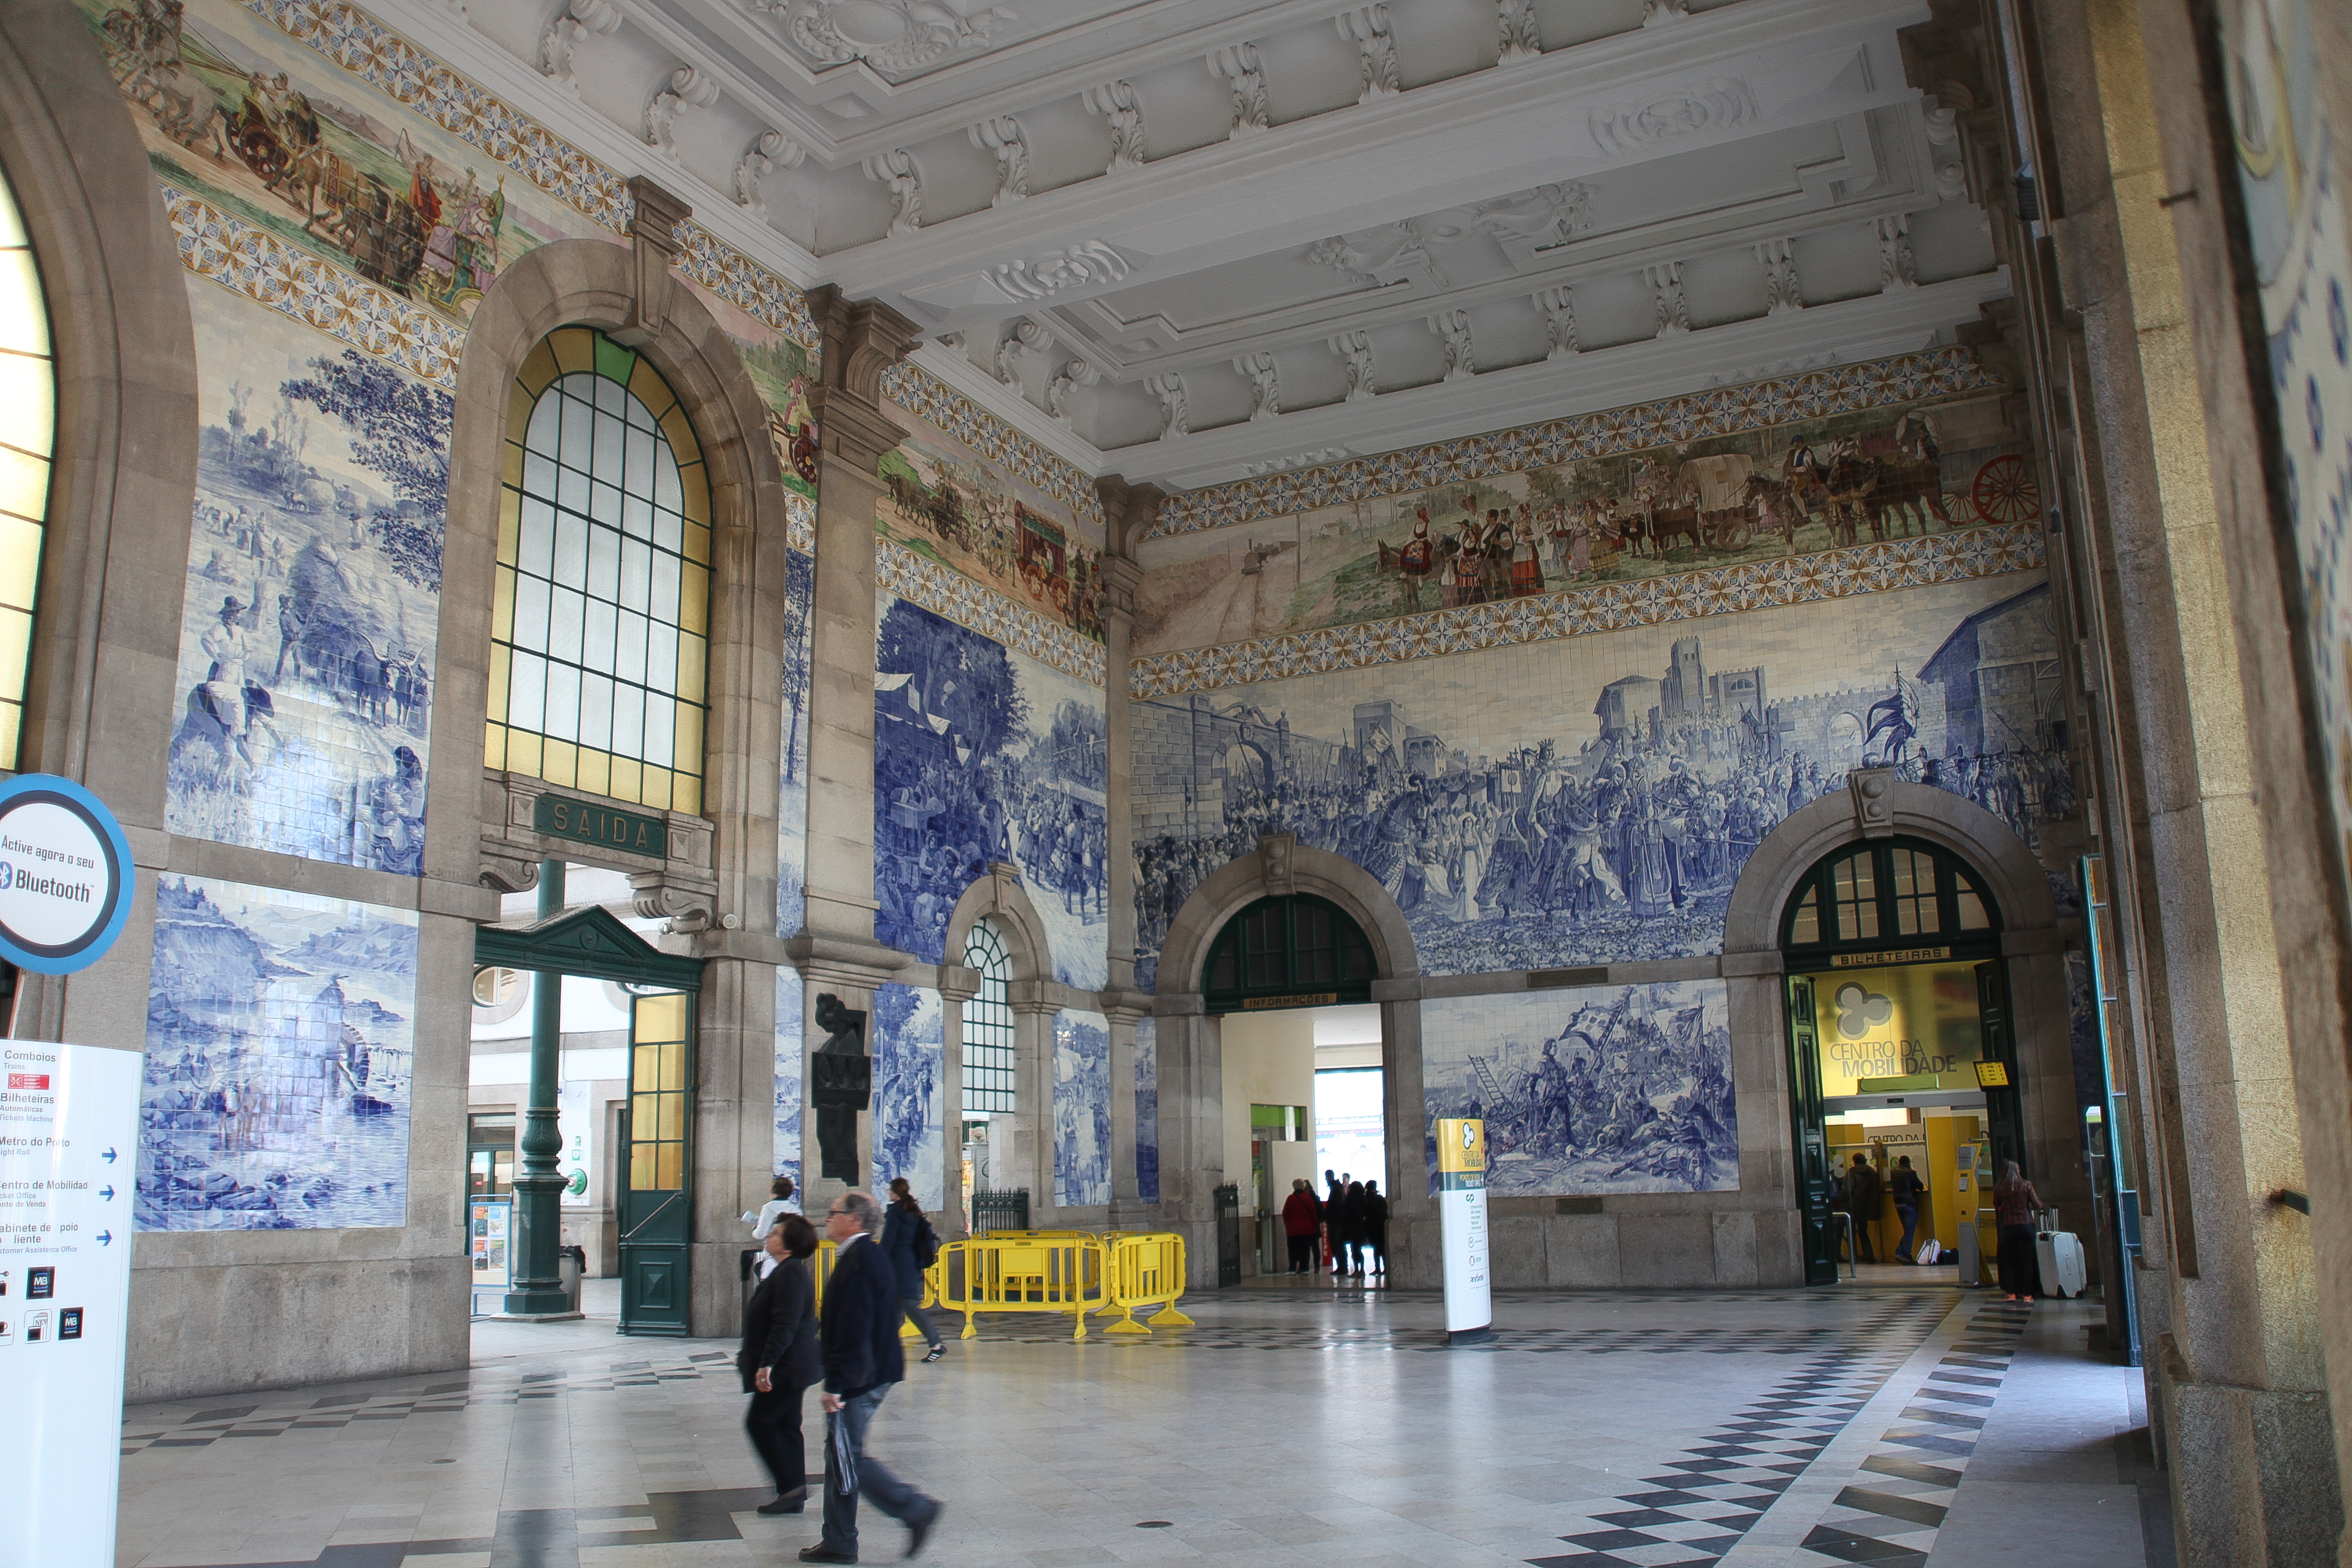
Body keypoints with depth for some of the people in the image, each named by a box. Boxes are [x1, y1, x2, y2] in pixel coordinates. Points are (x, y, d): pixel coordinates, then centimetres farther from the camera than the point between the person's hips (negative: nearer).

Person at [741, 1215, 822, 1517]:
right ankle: (793, 1496, 16)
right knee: (785, 1427, 12)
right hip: (790, 1368, 10)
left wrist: (767, 1363, -31)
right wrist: (751, 1355, 30)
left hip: (787, 1367, -10)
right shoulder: (786, 1271, 14)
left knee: (760, 1422, -5)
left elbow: (785, 1324, -28)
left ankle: (792, 1486, -2)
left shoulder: (791, 1273, -20)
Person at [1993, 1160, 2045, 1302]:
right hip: (2026, 1225, 0)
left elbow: (1996, 1207, 7)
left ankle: (2011, 1293, 5)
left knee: (2009, 1260, 9)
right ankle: (2026, 1294, 6)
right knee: (2027, 1261, 6)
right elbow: (2037, 1205, -3)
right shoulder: (2027, 1185, -5)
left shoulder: (1999, 1189, -3)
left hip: (2009, 1227, 0)